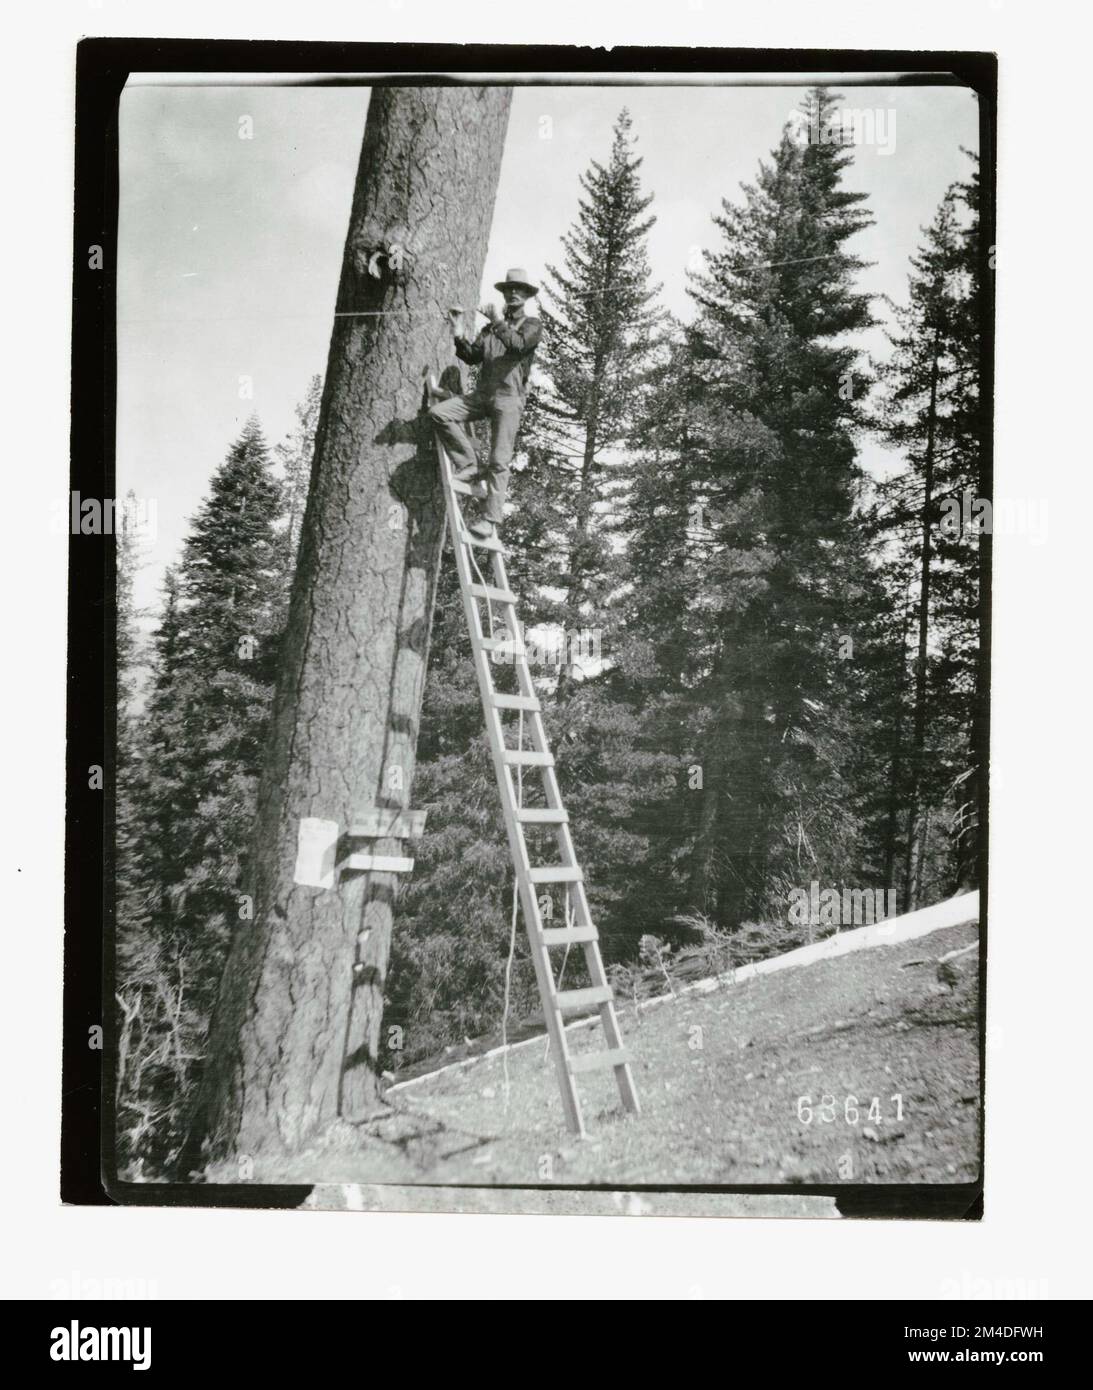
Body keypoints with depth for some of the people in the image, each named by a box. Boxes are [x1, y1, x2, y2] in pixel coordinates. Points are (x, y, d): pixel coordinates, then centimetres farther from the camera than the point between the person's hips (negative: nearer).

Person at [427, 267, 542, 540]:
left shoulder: (531, 325, 6)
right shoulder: (490, 327, 21)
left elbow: (519, 345, -15)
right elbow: (473, 356, 12)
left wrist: (499, 322, -24)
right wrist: (458, 334, -2)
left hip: (509, 398, -5)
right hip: (482, 394, 5)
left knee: (499, 461, -11)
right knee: (438, 412, -15)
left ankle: (491, 520, -11)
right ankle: (468, 465, -6)